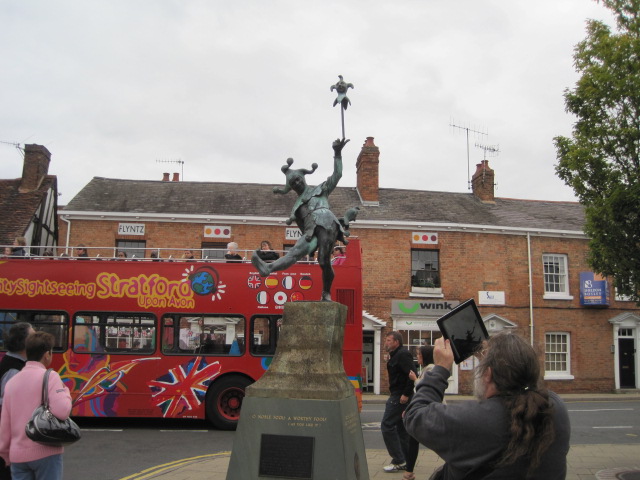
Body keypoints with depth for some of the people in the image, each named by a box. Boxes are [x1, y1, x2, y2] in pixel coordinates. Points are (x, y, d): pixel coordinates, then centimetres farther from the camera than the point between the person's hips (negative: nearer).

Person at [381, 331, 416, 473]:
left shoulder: (402, 354, -16)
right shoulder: (396, 355, 17)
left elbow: (411, 374, -26)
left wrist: (406, 394, -25)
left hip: (399, 397, -11)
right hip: (398, 396, 11)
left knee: (387, 425, -8)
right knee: (401, 427, 14)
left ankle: (398, 461, -5)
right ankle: (406, 460, 20)